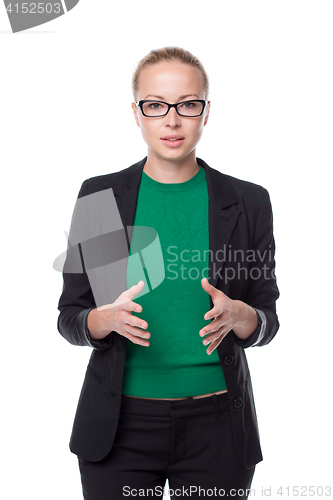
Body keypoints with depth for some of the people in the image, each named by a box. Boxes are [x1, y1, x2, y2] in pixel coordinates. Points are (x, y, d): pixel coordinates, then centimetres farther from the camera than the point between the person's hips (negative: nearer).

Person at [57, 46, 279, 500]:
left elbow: (266, 322, 3)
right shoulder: (99, 195, -1)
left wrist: (237, 314, -20)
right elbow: (70, 319, 1)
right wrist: (109, 318, -21)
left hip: (216, 426, 1)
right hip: (119, 423, 0)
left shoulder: (247, 202, -1)